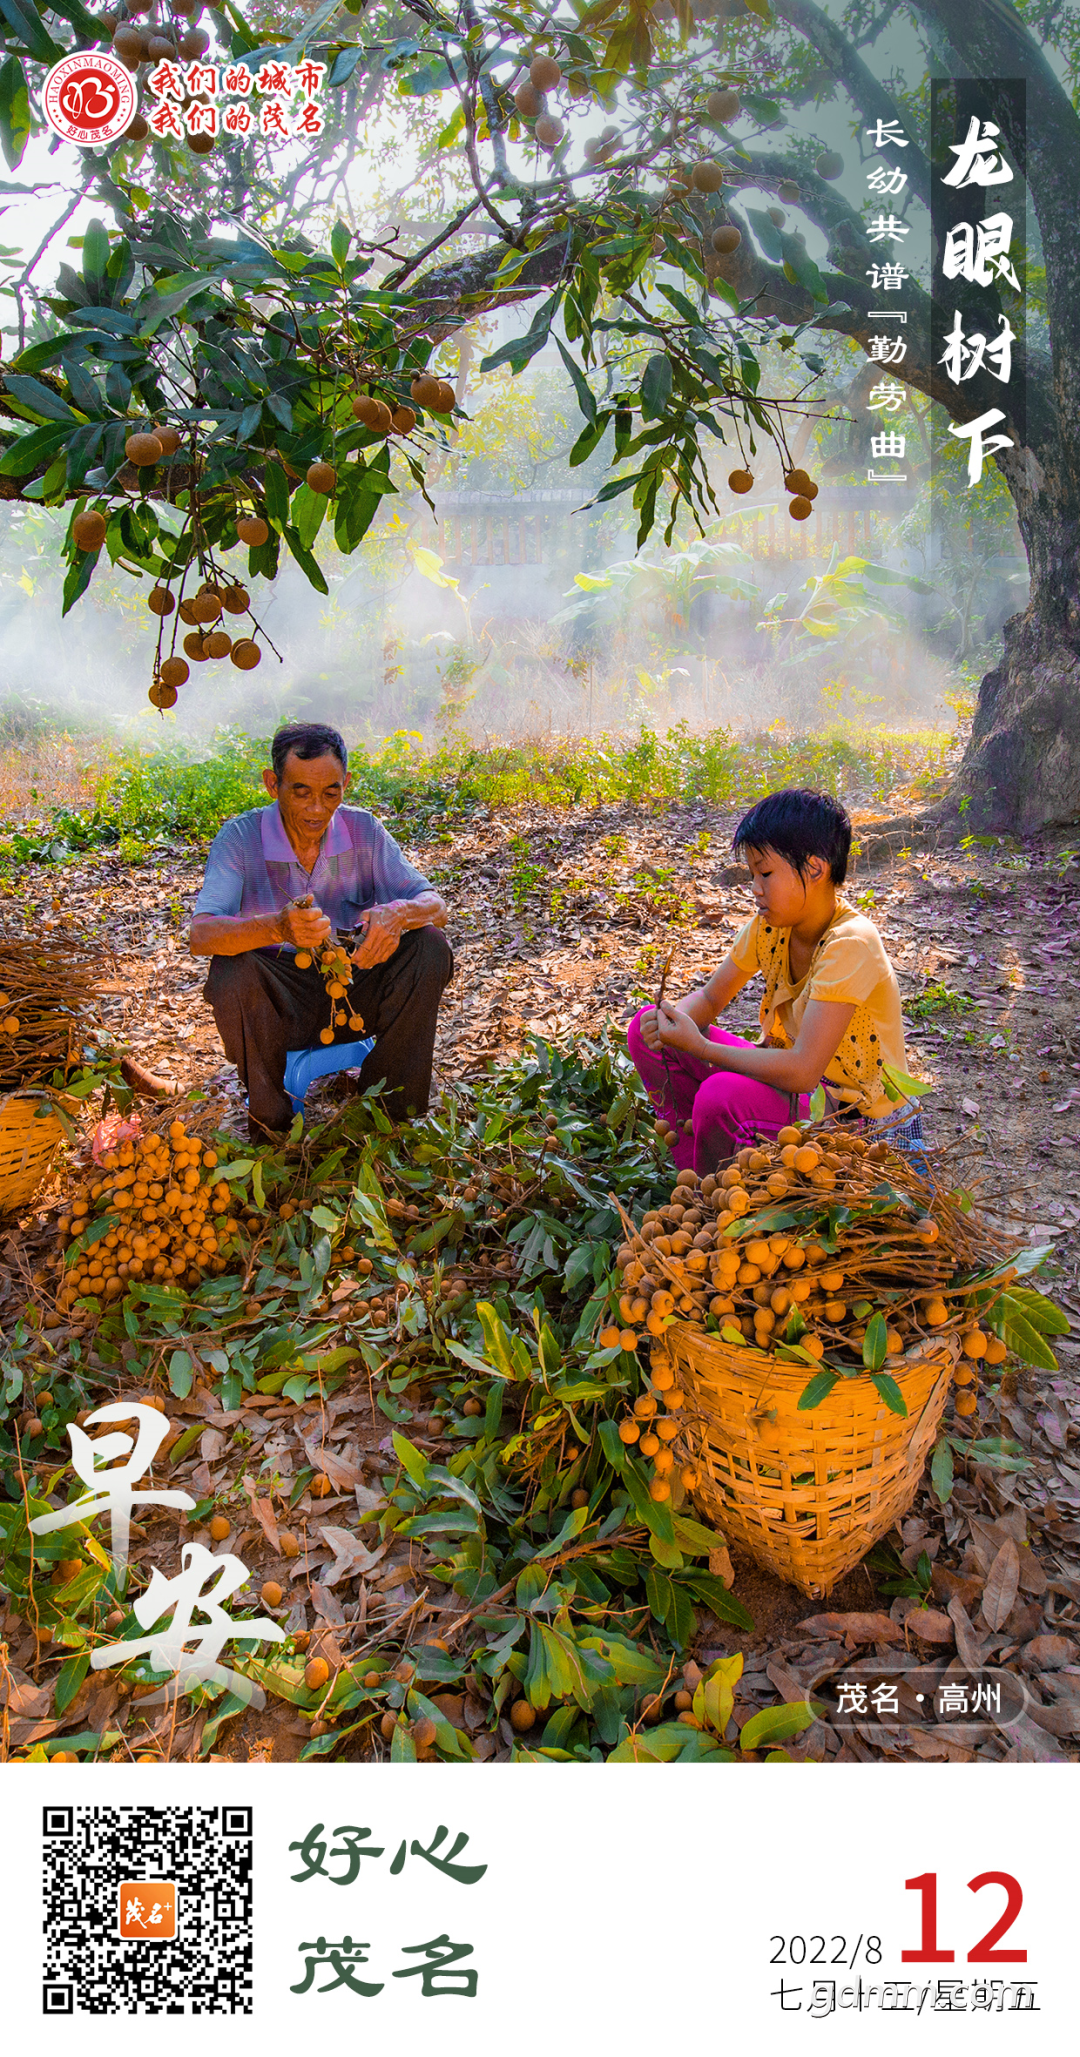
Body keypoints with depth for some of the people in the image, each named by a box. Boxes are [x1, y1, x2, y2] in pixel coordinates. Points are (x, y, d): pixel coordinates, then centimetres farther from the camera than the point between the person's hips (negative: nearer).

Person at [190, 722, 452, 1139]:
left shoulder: (362, 830, -6)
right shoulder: (240, 838, -14)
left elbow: (435, 907, -9)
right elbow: (201, 936, -27)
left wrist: (398, 913, -35)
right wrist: (277, 927, -49)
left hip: (351, 994, 3)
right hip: (276, 1005, -2)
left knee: (429, 947, -20)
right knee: (231, 971, -33)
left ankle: (392, 1113, -8)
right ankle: (272, 1128, -10)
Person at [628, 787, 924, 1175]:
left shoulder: (849, 945, -27)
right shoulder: (770, 925, -4)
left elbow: (801, 1072, -33)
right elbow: (710, 998, 7)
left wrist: (699, 1047, -27)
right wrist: (673, 1018, -16)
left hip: (864, 1125, -8)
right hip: (803, 1088, 8)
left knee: (723, 1095, -35)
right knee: (649, 1031, -3)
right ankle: (695, 1176, 8)